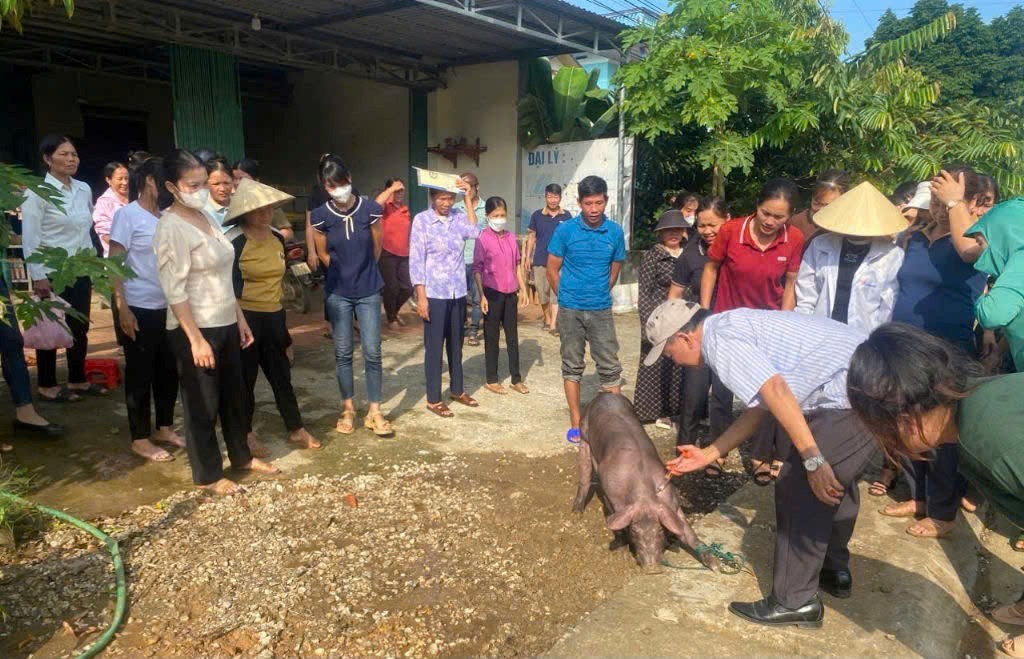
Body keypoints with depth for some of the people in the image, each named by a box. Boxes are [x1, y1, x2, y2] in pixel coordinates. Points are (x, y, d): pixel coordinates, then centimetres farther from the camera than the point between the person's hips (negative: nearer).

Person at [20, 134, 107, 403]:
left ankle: (78, 380, 26)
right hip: (53, 272, -6)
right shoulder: (37, 192, -11)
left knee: (80, 326, 12)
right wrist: (38, 277, -16)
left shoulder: (84, 189, 7)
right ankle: (47, 386, 19)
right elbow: (30, 238, -12)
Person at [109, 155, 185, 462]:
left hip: (167, 307, 6)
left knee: (168, 370, 13)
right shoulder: (127, 215, -8)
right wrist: (122, 309, -16)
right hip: (139, 309, -6)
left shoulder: (165, 216, 9)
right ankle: (140, 439, 16)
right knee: (140, 373, 4)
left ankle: (164, 428, 28)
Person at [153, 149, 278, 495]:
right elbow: (174, 290, -19)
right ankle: (208, 475, 22)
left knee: (234, 395, 19)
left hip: (225, 323, 8)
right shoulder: (171, 227, -15)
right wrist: (196, 339, -22)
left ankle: (242, 456, 37)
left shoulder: (205, 216, 10)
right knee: (203, 404, 6)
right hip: (196, 329, -8)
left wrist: (240, 318, 15)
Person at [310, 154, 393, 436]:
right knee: (343, 353, 8)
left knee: (372, 352, 0)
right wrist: (344, 273, 10)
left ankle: (374, 412, 11)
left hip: (369, 291, -1)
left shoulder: (370, 209, -10)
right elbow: (323, 254, 6)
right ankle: (348, 409, 22)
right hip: (338, 293, 1)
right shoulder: (320, 216, -8)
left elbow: (377, 248, 3)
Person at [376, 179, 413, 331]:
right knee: (391, 288, -2)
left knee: (407, 288, 7)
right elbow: (377, 203, -31)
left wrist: (411, 250, 21)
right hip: (387, 254, -6)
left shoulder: (405, 208, 14)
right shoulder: (385, 206, -5)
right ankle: (391, 319, 17)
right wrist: (392, 188, -21)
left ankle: (393, 310, 33)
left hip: (404, 255, 6)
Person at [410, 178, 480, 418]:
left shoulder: (458, 217, 5)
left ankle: (458, 390, 31)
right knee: (434, 346, 3)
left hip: (458, 292, 5)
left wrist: (469, 199, -10)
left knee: (456, 344, 16)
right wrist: (421, 296, -13)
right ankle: (433, 399, 14)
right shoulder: (421, 220, -7)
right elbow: (416, 260, -9)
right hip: (434, 293, -4)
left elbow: (474, 232, -14)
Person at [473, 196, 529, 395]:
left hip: (510, 293, 5)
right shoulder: (483, 238, -8)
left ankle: (517, 379, 20)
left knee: (512, 336, 11)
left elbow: (517, 266, 13)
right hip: (493, 293, -5)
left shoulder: (511, 238, 7)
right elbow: (477, 269, -9)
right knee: (492, 338, 5)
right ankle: (491, 380, 15)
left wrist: (523, 290, 10)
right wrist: (482, 296, -14)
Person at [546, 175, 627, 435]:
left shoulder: (615, 232, -1)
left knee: (610, 367, 2)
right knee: (572, 366, 9)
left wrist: (599, 295, 11)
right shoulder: (565, 230, -7)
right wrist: (567, 297, 7)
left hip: (601, 310, 1)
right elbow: (552, 270, 1)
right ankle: (576, 422, 19)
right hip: (570, 310, -1)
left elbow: (614, 270, 10)